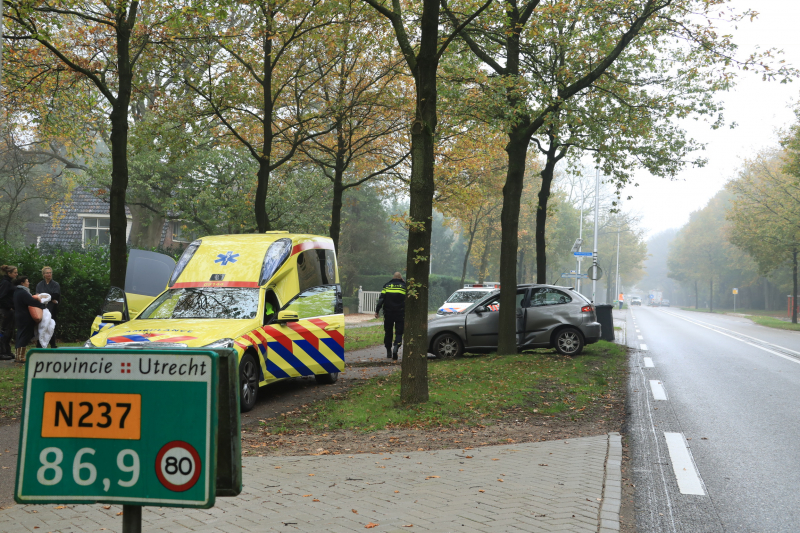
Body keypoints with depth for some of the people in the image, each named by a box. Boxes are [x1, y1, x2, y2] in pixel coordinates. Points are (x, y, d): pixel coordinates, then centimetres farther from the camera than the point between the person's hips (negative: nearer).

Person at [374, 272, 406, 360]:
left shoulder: (387, 285, 8)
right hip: (400, 313, -1)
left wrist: (377, 311, 1)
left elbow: (381, 299, 0)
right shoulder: (404, 286, 7)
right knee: (399, 332, 0)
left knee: (388, 332, 11)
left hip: (388, 313, 1)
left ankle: (388, 351, 13)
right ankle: (396, 347, -23)